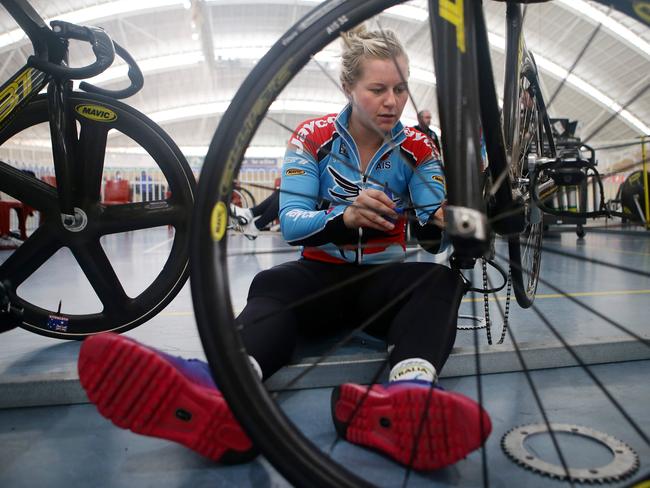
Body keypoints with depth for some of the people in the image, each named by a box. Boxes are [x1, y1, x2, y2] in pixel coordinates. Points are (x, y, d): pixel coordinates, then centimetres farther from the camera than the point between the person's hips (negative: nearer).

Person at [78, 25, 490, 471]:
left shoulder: (417, 149, 3)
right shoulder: (313, 137, -1)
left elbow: (435, 219, -7)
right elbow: (290, 224, -11)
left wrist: (451, 218, -32)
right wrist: (346, 218, -31)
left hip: (385, 279, 2)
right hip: (323, 273, -1)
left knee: (442, 281, -32)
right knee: (272, 286, -34)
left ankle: (410, 395, -64)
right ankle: (224, 394, -67)